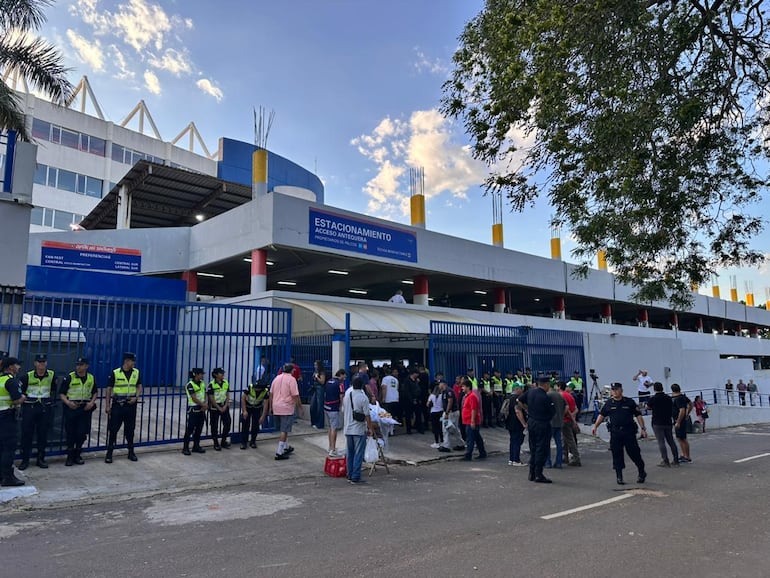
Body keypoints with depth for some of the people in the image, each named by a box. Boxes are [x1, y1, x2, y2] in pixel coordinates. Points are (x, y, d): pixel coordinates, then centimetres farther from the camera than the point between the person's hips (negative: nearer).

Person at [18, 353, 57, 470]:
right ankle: (25, 460, 13)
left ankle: (41, 459, 19)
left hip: (45, 408, 2)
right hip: (29, 407, -2)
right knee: (26, 434, 2)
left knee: (43, 434, 8)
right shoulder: (27, 376, -6)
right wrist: (23, 399, -5)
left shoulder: (51, 375, 1)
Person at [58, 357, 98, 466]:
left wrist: (92, 402, 0)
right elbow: (61, 393, -3)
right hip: (71, 408, -2)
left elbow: (95, 392, 17)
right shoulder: (69, 377, -5)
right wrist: (68, 402, -20)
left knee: (82, 433, 3)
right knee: (70, 433, 3)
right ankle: (70, 456, 16)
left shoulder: (91, 378, 6)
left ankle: (77, 455, 20)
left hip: (85, 408, 3)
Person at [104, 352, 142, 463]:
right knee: (113, 429, 0)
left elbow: (139, 386, 11)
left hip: (131, 405, 3)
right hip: (117, 405, -3)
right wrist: (107, 405, -5)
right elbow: (109, 389, -3)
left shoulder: (136, 372, 3)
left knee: (130, 429, 10)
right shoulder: (115, 373, -7)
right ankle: (109, 453, 11)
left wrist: (136, 397, -7)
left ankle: (131, 452, 21)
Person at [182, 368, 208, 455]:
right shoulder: (190, 385, -14)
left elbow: (204, 395, 8)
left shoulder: (202, 383, 8)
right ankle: (185, 448, 6)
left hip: (201, 409, 7)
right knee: (189, 429, -2)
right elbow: (194, 398, -16)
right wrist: (204, 405, -10)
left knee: (199, 428, 12)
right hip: (193, 409, -7)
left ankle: (196, 446, 22)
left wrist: (205, 405, -8)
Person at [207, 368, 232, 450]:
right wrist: (219, 408, -12)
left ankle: (223, 441, 20)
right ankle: (216, 443, 18)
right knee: (214, 426, 4)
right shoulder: (211, 384, -14)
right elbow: (211, 398, -13)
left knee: (228, 423, 4)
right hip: (214, 407, -5)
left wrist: (225, 406, -5)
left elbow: (227, 395, 6)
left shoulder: (226, 383, 1)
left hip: (224, 406, 5)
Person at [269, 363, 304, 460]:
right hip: (287, 408, -7)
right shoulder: (291, 379, -10)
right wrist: (300, 408, -8)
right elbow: (295, 395, -14)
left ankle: (286, 447, 34)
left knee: (283, 429, 21)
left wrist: (271, 407, 19)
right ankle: (279, 453, -3)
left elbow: (271, 394, 12)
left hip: (276, 408, 7)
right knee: (284, 431, -2)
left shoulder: (276, 378, 10)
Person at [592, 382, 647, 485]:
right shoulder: (608, 403, 6)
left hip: (629, 431, -2)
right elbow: (601, 415, 12)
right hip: (615, 433, 2)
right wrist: (595, 426, 5)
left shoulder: (630, 402, 1)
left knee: (634, 453, 3)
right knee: (617, 454, 3)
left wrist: (643, 428, -2)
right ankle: (619, 476, 12)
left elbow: (638, 415, 4)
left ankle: (642, 473, 24)